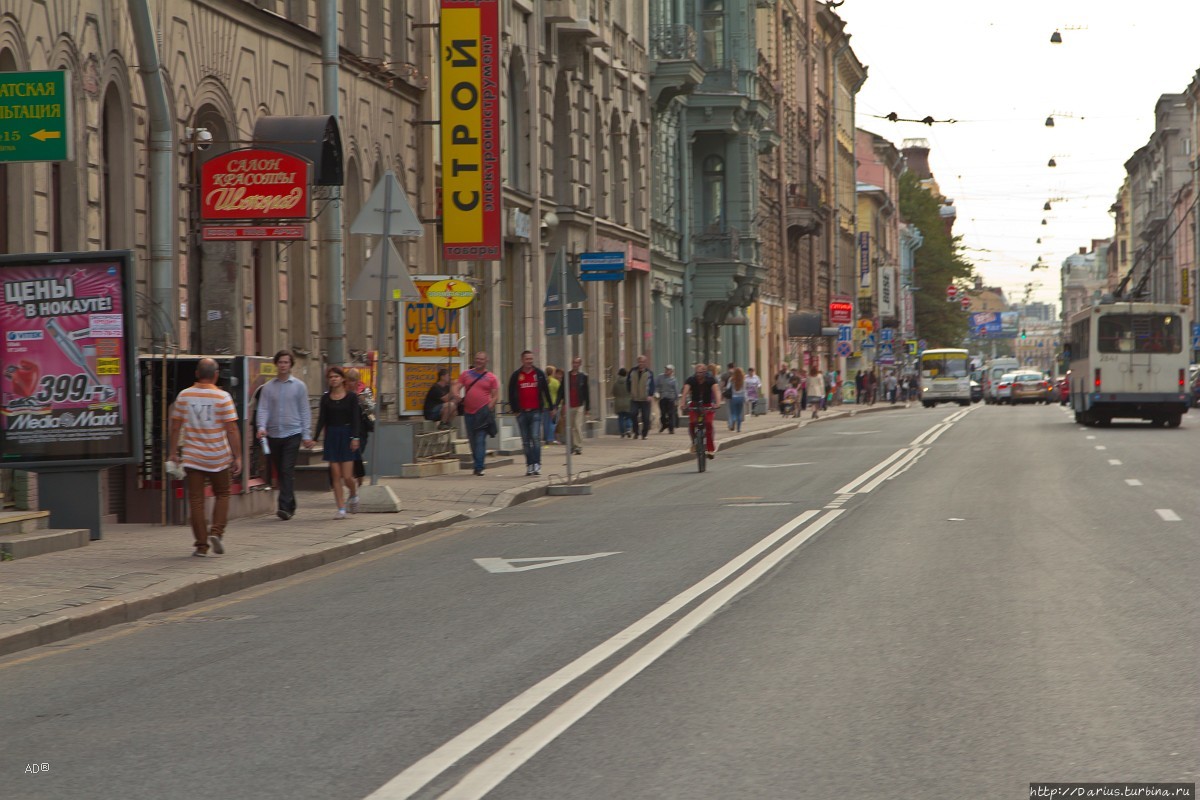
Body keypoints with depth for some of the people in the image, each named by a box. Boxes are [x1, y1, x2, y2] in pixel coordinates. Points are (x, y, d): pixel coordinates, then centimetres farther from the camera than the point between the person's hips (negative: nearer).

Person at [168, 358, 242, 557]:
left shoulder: (184, 396, 0)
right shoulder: (222, 397, -7)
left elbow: (175, 426, 3)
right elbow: (232, 429, -9)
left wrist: (174, 452, 12)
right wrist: (237, 457, -4)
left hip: (192, 457, 1)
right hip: (218, 458, -1)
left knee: (196, 499, 4)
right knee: (222, 495, 17)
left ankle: (202, 544, 2)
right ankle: (217, 532, -1)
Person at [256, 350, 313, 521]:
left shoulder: (299, 386, 4)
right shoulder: (268, 387, 8)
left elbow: (305, 411, 4)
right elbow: (263, 409, 2)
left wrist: (306, 435, -1)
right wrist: (262, 427, -16)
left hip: (292, 433, -3)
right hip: (273, 434, 3)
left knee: (288, 471, -13)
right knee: (280, 472, 8)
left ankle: (285, 507, -19)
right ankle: (290, 506, 19)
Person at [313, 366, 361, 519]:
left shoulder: (351, 397, 0)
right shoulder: (325, 398, 7)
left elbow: (356, 419, -5)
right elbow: (322, 420, 5)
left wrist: (355, 437, -15)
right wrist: (314, 437, -5)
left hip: (346, 436, -3)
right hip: (331, 437, 3)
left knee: (347, 476, -8)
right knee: (335, 475, -2)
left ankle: (354, 494, 25)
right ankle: (341, 508, 3)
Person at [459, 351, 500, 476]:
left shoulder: (492, 378, 4)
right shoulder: (466, 375, 11)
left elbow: (496, 396, 3)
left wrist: (489, 407, -11)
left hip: (483, 412, -4)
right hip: (468, 412, 4)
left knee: (480, 440, -12)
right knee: (472, 440, 11)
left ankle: (479, 467, -14)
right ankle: (477, 464, 25)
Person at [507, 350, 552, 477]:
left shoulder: (539, 374, 5)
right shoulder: (516, 375, 5)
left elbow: (546, 391, 10)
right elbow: (511, 393, 7)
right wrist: (514, 409, -1)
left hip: (536, 411, -1)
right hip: (522, 413, 1)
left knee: (536, 438, -12)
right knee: (526, 441, 5)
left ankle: (536, 464, -12)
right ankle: (529, 465, 11)